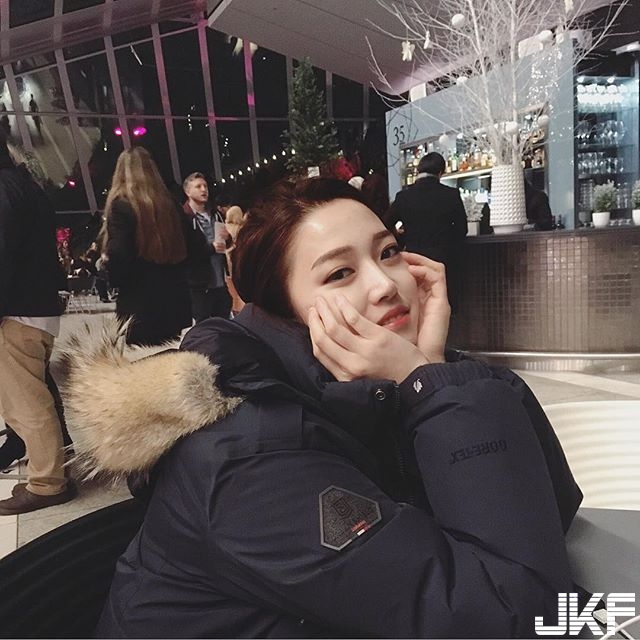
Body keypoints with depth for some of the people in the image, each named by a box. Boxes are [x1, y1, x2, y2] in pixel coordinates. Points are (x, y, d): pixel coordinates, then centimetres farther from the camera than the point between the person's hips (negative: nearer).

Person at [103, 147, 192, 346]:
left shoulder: (121, 204, -8)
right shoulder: (169, 202, 8)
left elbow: (118, 256, -15)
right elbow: (191, 248, 13)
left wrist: (113, 279, 3)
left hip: (139, 307, -5)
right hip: (174, 302, 5)